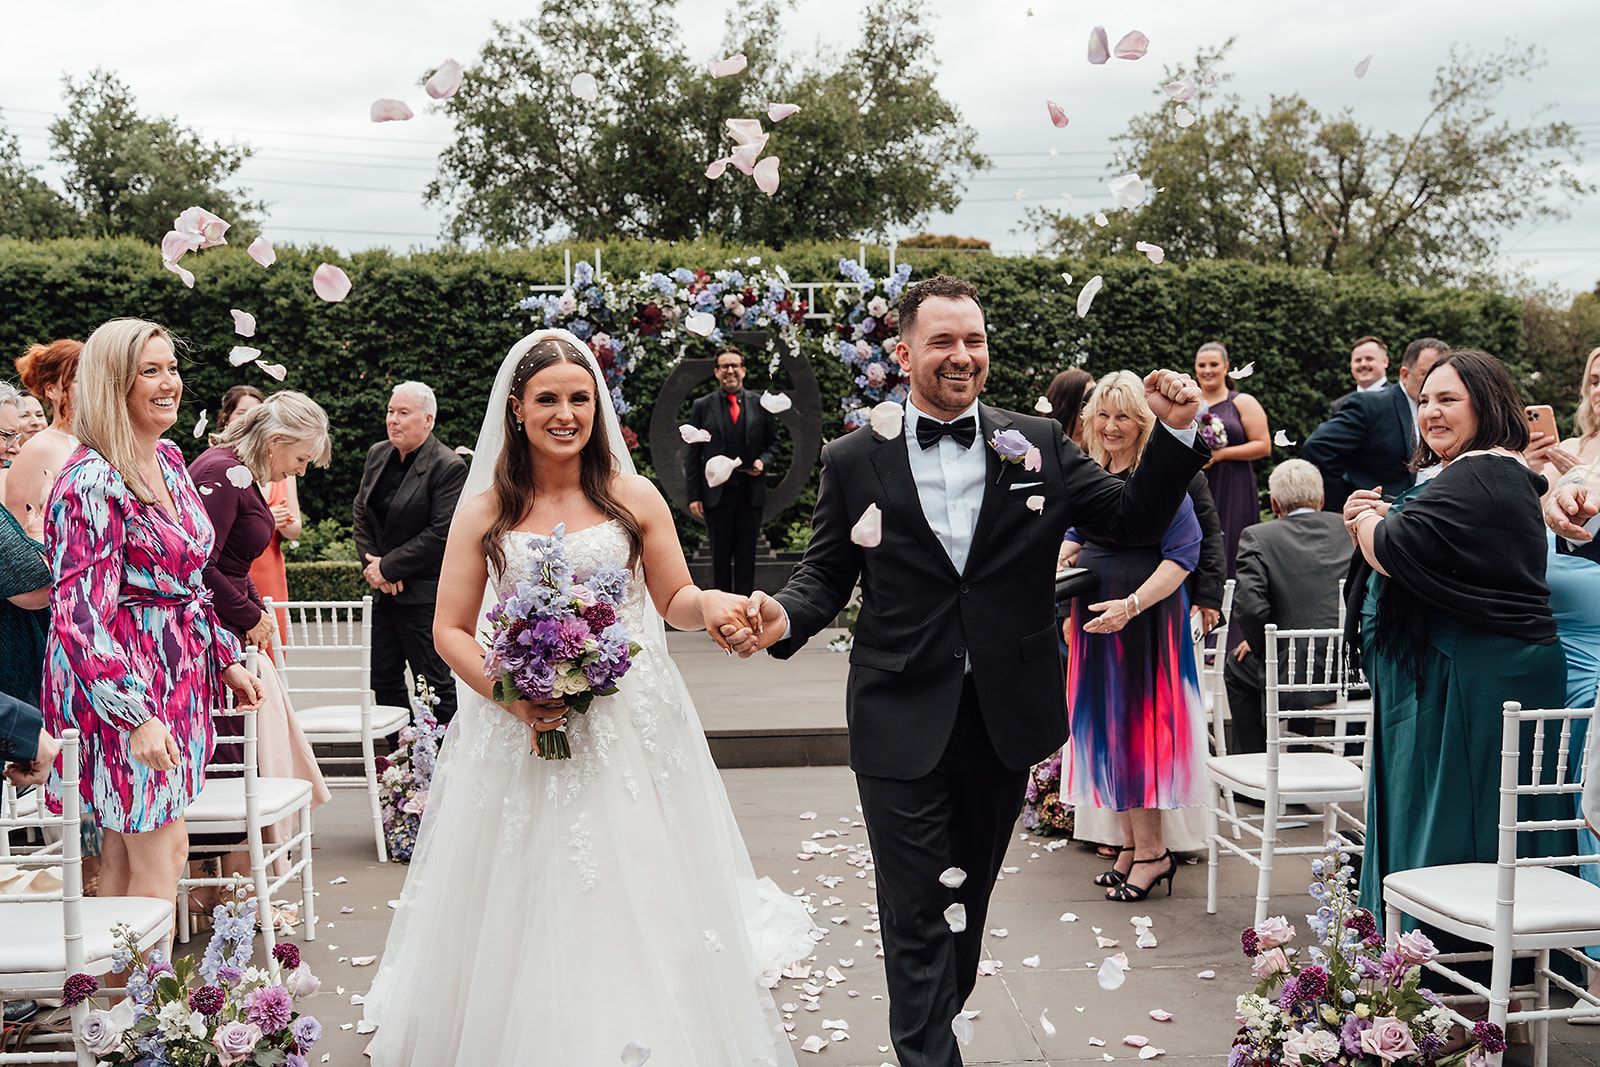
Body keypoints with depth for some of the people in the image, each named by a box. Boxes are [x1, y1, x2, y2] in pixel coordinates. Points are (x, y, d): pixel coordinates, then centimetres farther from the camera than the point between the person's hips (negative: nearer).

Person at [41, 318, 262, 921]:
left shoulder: (169, 460, 9)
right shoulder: (92, 480, -17)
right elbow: (79, 614, -22)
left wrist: (226, 660, 18)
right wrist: (137, 717, -27)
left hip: (178, 666, 8)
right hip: (118, 682, -8)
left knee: (124, 850, 13)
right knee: (162, 852, -5)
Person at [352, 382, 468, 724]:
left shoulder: (449, 467, -14)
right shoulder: (378, 454, 9)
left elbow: (442, 533, -18)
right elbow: (361, 513, 14)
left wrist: (389, 567, -14)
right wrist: (373, 566, -1)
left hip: (423, 593, -8)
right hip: (383, 592, 8)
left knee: (434, 681, -2)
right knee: (384, 679, 13)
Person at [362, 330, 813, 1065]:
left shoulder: (634, 499, 2)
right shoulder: (485, 511, 2)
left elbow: (674, 601, 9)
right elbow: (450, 630, 3)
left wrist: (710, 605, -14)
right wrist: (508, 693, -14)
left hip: (630, 732, 0)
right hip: (520, 731, 0)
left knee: (633, 911, 2)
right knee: (524, 915, 5)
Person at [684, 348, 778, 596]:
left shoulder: (760, 405, 6)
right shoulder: (702, 406, 3)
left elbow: (773, 442, 15)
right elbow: (692, 454, 2)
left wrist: (763, 461, -8)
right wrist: (694, 496, -4)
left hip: (750, 491, 1)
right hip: (716, 492, -1)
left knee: (746, 554, 5)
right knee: (720, 555, 5)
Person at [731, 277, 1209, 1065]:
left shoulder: (1039, 445, 1)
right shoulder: (853, 460, -2)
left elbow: (1136, 519, 2)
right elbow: (827, 571, 3)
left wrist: (1176, 433, -12)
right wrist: (788, 616, -18)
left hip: (1005, 717, 3)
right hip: (902, 724, -2)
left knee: (970, 892, 20)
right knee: (916, 913, 2)